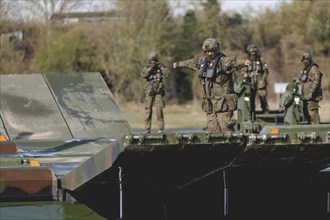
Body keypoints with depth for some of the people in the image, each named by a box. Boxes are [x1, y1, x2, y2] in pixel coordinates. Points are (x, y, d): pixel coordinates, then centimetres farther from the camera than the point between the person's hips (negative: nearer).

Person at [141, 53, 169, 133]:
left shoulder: (160, 68, 8)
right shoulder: (146, 68, 6)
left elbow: (166, 73, -10)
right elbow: (143, 75, -14)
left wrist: (160, 67, -17)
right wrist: (150, 68, -21)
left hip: (158, 92, 0)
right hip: (149, 92, 0)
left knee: (159, 109, -7)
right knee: (148, 110, -2)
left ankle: (160, 128, -4)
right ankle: (147, 129, 1)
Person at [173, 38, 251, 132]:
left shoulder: (222, 61, -11)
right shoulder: (203, 61, 14)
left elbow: (232, 61, -31)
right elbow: (193, 62, 34)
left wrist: (243, 62, -53)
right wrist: (179, 64, 53)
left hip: (223, 103, -8)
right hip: (210, 105, 8)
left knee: (225, 129, -13)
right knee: (212, 129, 7)